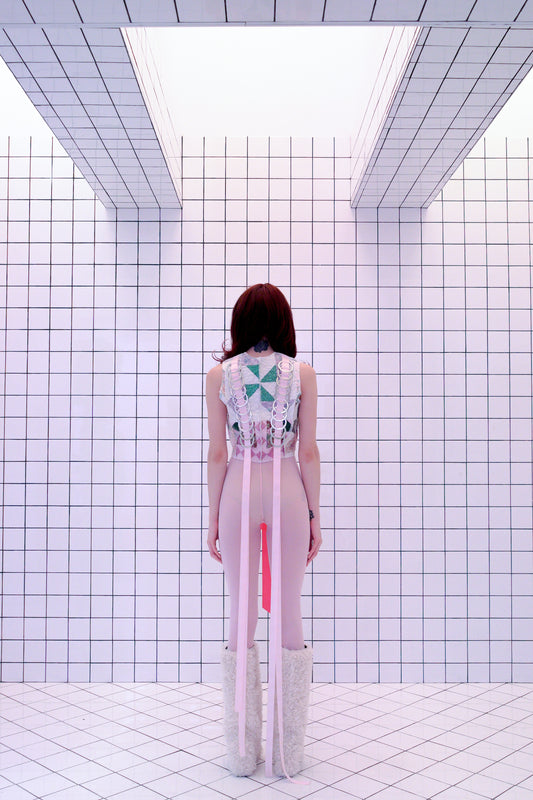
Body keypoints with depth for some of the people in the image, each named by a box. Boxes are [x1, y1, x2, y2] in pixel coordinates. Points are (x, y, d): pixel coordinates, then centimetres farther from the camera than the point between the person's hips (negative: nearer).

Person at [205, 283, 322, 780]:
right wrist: (314, 515, 6)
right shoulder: (302, 373, -1)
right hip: (288, 492, 0)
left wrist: (213, 519, 5)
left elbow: (217, 453, -1)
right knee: (288, 618, 8)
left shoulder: (219, 375, 0)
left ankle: (242, 753, 17)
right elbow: (308, 451, -2)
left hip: (238, 493, 0)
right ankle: (287, 752, 16)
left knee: (241, 618, 8)